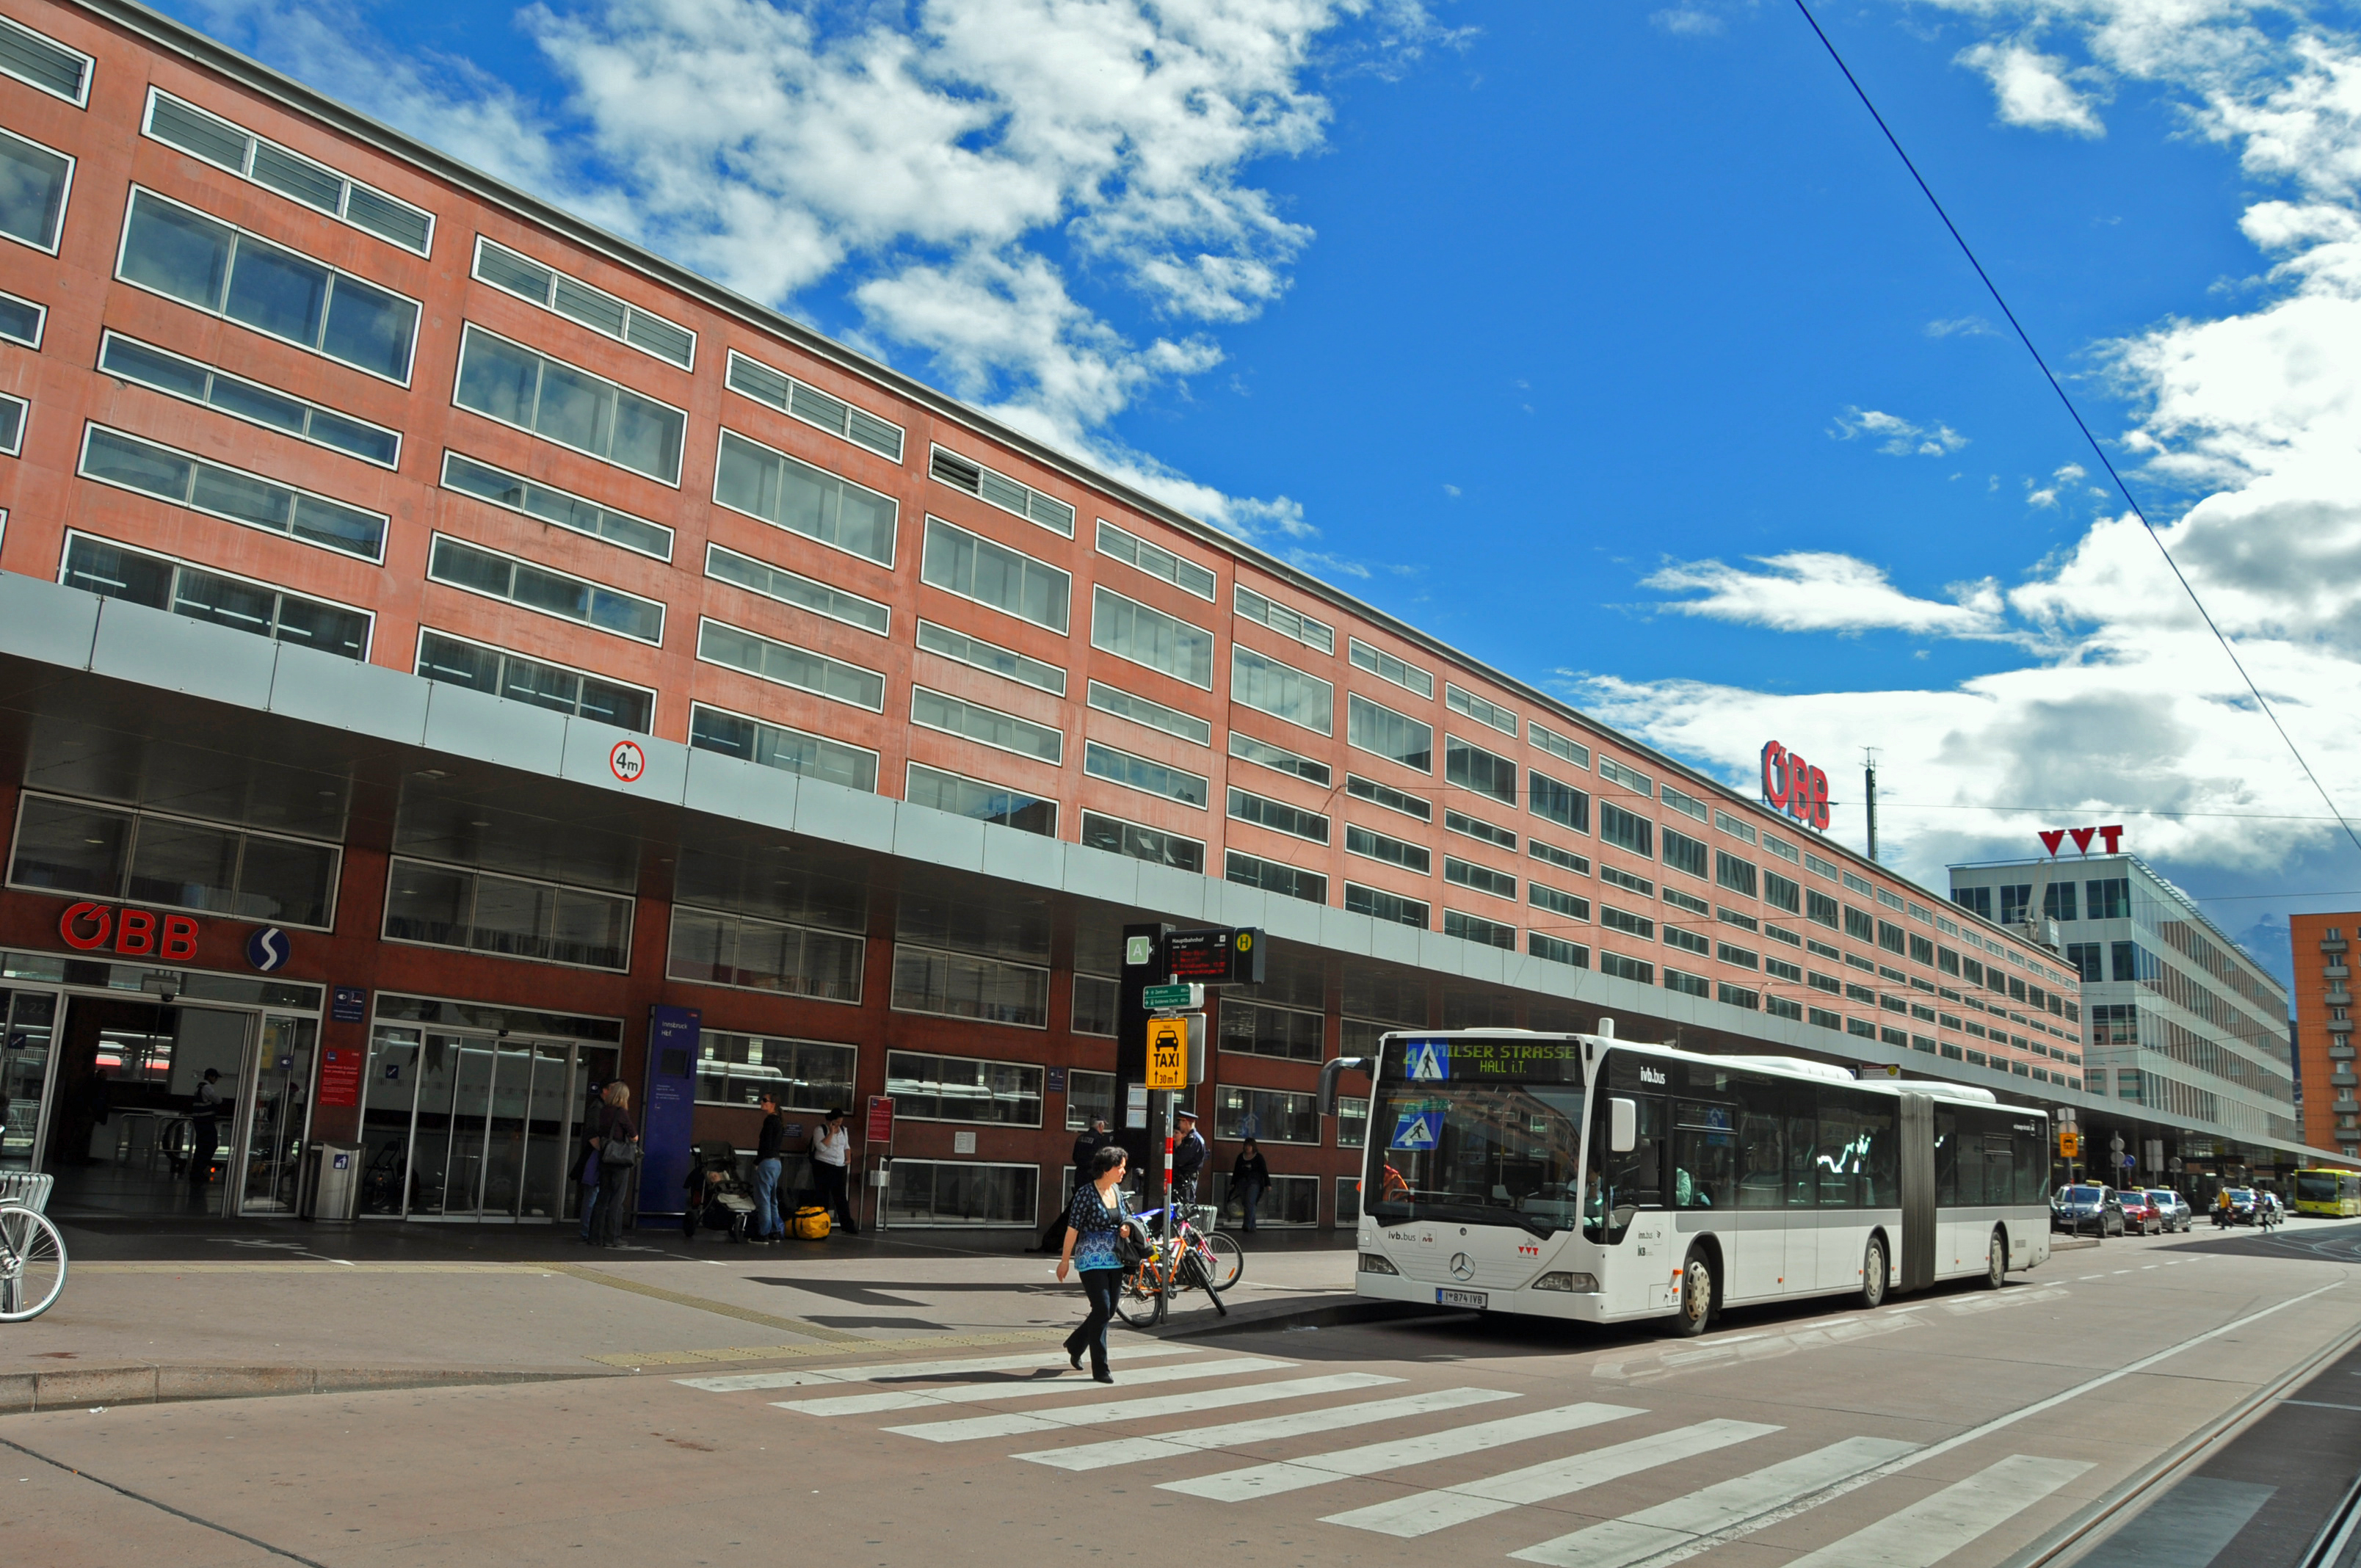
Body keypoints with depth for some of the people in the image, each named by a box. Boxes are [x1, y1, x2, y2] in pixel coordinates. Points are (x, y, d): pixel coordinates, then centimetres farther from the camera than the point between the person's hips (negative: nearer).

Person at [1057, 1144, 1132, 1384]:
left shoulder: (1117, 1190, 8)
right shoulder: (1087, 1192, -13)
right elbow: (1073, 1228, -11)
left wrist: (1127, 1227, 0)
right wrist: (1065, 1260, -10)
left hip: (1115, 1262, 7)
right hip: (1092, 1261, -7)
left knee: (1109, 1311, 11)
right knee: (1102, 1309, -10)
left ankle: (1075, 1345, 34)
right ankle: (1100, 1368, -1)